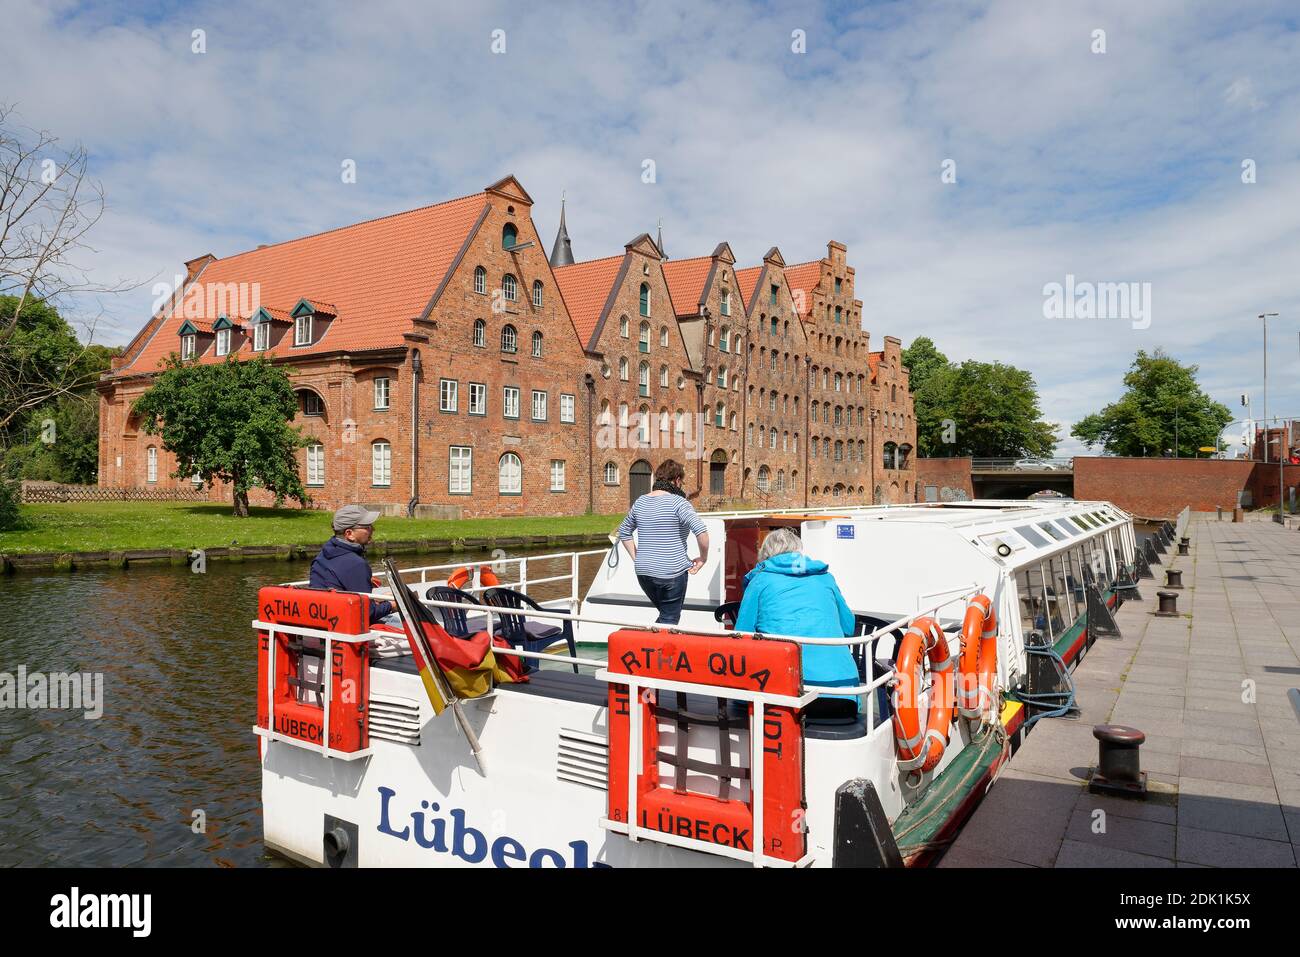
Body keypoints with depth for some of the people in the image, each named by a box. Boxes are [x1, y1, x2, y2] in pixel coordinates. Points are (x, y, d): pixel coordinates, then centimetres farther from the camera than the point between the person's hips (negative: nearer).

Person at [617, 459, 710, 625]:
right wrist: (703, 558, -8)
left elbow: (624, 532, 19)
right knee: (670, 619, 5)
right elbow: (701, 531, -22)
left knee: (665, 615, 24)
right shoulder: (678, 502, -11)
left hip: (643, 572, 6)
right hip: (672, 572, -6)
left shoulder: (640, 502, 9)